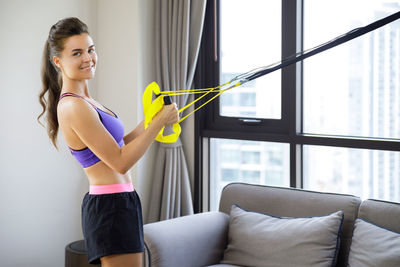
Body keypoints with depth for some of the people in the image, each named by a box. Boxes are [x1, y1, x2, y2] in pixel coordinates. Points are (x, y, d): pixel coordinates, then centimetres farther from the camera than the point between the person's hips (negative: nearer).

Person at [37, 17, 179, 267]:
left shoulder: (84, 99, 13)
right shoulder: (74, 107, -18)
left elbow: (116, 146, 18)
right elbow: (120, 162, -18)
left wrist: (149, 120, 12)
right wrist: (159, 122, -13)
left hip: (116, 202, 10)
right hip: (111, 206, -10)